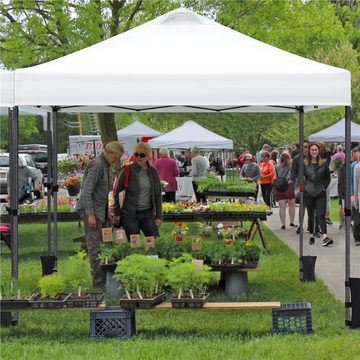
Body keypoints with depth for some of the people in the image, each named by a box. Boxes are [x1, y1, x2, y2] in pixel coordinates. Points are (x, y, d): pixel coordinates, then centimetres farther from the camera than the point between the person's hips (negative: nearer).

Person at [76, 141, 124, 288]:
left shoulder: (105, 165, 14)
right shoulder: (96, 164, -15)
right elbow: (87, 190, -19)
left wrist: (108, 212, 19)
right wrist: (90, 215, -22)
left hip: (101, 209, 10)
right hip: (91, 209, -10)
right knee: (95, 246, -7)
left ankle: (106, 278, 13)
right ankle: (98, 281, -5)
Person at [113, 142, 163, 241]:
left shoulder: (153, 172, 4)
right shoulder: (127, 171, -5)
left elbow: (158, 195, 8)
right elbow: (116, 192, 1)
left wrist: (159, 216, 3)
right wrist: (117, 214, -2)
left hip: (147, 213, 3)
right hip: (130, 213, -3)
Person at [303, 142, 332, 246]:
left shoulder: (324, 163, 2)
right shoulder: (305, 163, 0)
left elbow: (328, 177, 10)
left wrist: (324, 187, 2)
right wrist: (304, 187, 0)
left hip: (321, 193, -1)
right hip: (308, 193, 1)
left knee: (321, 215, -11)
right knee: (310, 215, 9)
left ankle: (325, 237, -21)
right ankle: (311, 236, 20)